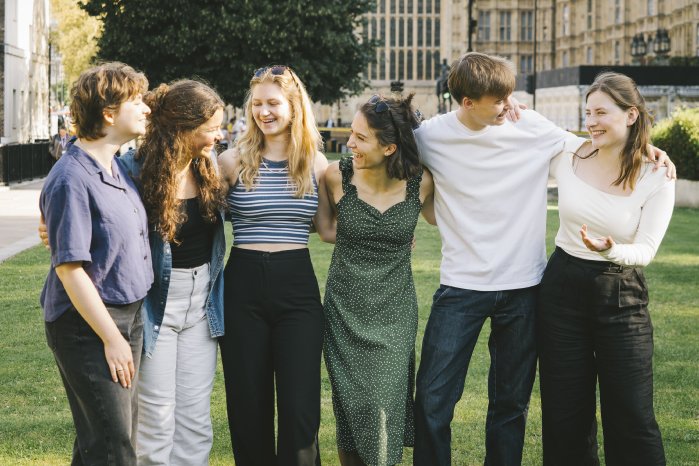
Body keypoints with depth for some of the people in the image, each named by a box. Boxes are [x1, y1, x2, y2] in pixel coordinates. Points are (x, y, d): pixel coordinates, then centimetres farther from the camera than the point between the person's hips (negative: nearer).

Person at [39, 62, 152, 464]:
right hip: (89, 325, -9)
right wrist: (112, 338, -18)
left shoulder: (119, 168, 9)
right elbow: (69, 267, -20)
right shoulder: (72, 179, -18)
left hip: (130, 317, 9)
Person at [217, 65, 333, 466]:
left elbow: (327, 228, 11)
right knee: (248, 405, 7)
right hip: (243, 287, 0)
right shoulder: (233, 161, 0)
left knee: (301, 410, -3)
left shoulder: (316, 163, 5)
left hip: (298, 287, 0)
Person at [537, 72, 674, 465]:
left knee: (632, 417, 0)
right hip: (563, 289, 2)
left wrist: (612, 251, -31)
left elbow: (646, 250, -10)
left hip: (622, 296, -2)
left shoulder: (657, 178, -8)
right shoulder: (568, 157, -3)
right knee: (565, 411, 10)